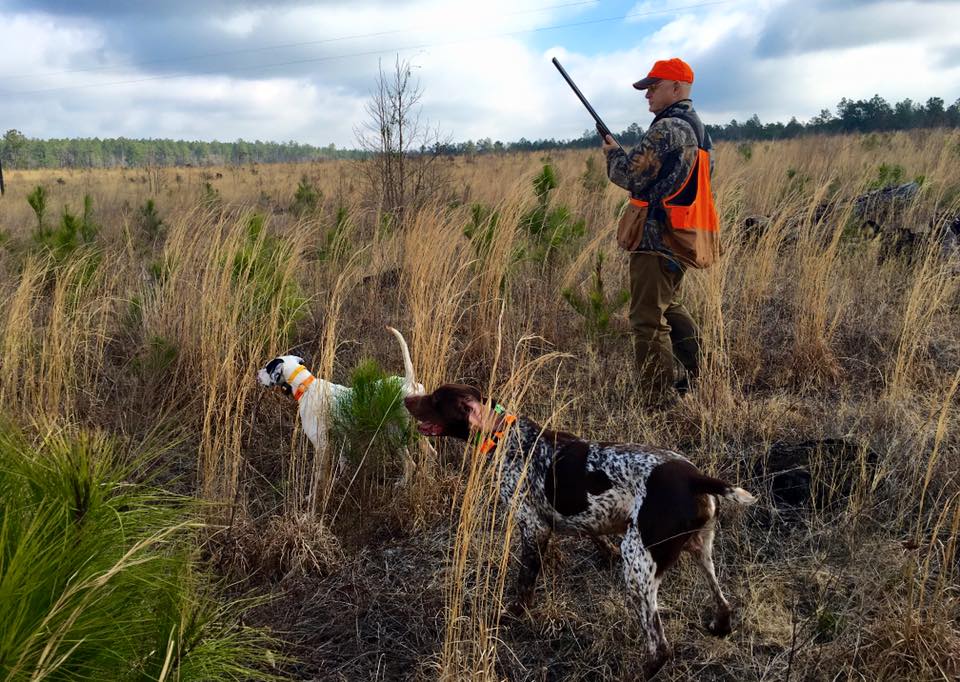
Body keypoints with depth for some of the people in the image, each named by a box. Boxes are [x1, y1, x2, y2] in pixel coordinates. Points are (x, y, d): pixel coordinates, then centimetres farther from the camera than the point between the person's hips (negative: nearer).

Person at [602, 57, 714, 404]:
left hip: (655, 238, -10)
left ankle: (660, 399, -1)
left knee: (648, 319, -5)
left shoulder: (667, 128, -16)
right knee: (670, 307, 23)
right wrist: (622, 154, 17)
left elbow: (631, 176, -17)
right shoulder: (696, 128, 15)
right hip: (680, 239, 10)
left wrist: (612, 152, 1)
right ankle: (700, 376, 30)